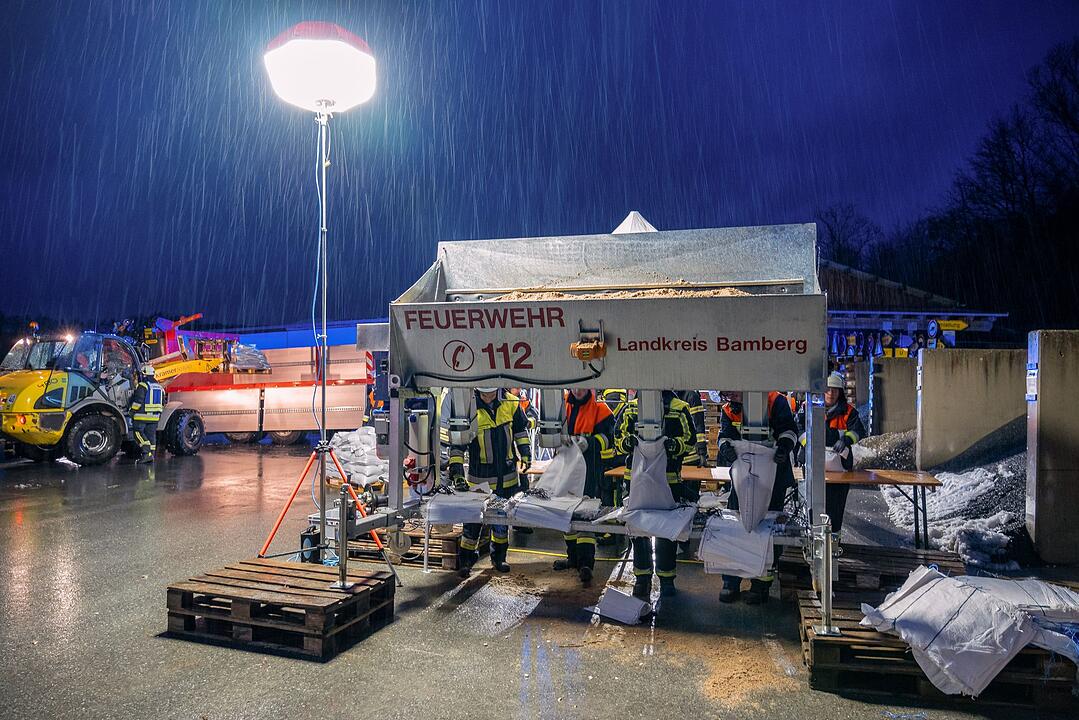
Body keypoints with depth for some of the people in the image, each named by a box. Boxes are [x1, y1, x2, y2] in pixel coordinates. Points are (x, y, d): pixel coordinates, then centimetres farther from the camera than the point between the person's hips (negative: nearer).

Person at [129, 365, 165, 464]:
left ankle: (147, 453, -16)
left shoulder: (142, 386, -10)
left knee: (138, 433, -3)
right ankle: (151, 455, 10)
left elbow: (138, 401, -15)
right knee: (151, 435, 10)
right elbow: (162, 403, 18)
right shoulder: (159, 387, 14)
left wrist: (133, 411, -4)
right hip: (155, 417, 7)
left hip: (142, 416, -7)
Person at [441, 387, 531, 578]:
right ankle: (465, 559, 17)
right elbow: (456, 442, -8)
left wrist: (525, 453, 10)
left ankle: (499, 557, 32)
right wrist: (456, 469, -15)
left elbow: (520, 428, 14)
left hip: (507, 476, 4)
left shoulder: (510, 403, -3)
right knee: (474, 518, 0)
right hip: (479, 477, -3)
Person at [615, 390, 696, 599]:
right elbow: (618, 440, 9)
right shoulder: (631, 408, 7)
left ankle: (667, 578, 20)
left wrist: (672, 444, -20)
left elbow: (690, 443, -1)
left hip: (669, 479, -2)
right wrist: (628, 441, -14)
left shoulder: (679, 409, 0)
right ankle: (642, 577, 22)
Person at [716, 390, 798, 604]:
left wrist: (784, 446, -33)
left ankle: (761, 584, 18)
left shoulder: (776, 401, -8)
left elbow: (788, 429, -12)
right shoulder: (727, 410, 3)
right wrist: (726, 446, -32)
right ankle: (731, 583, 16)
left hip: (773, 476, -3)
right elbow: (725, 434, -9)